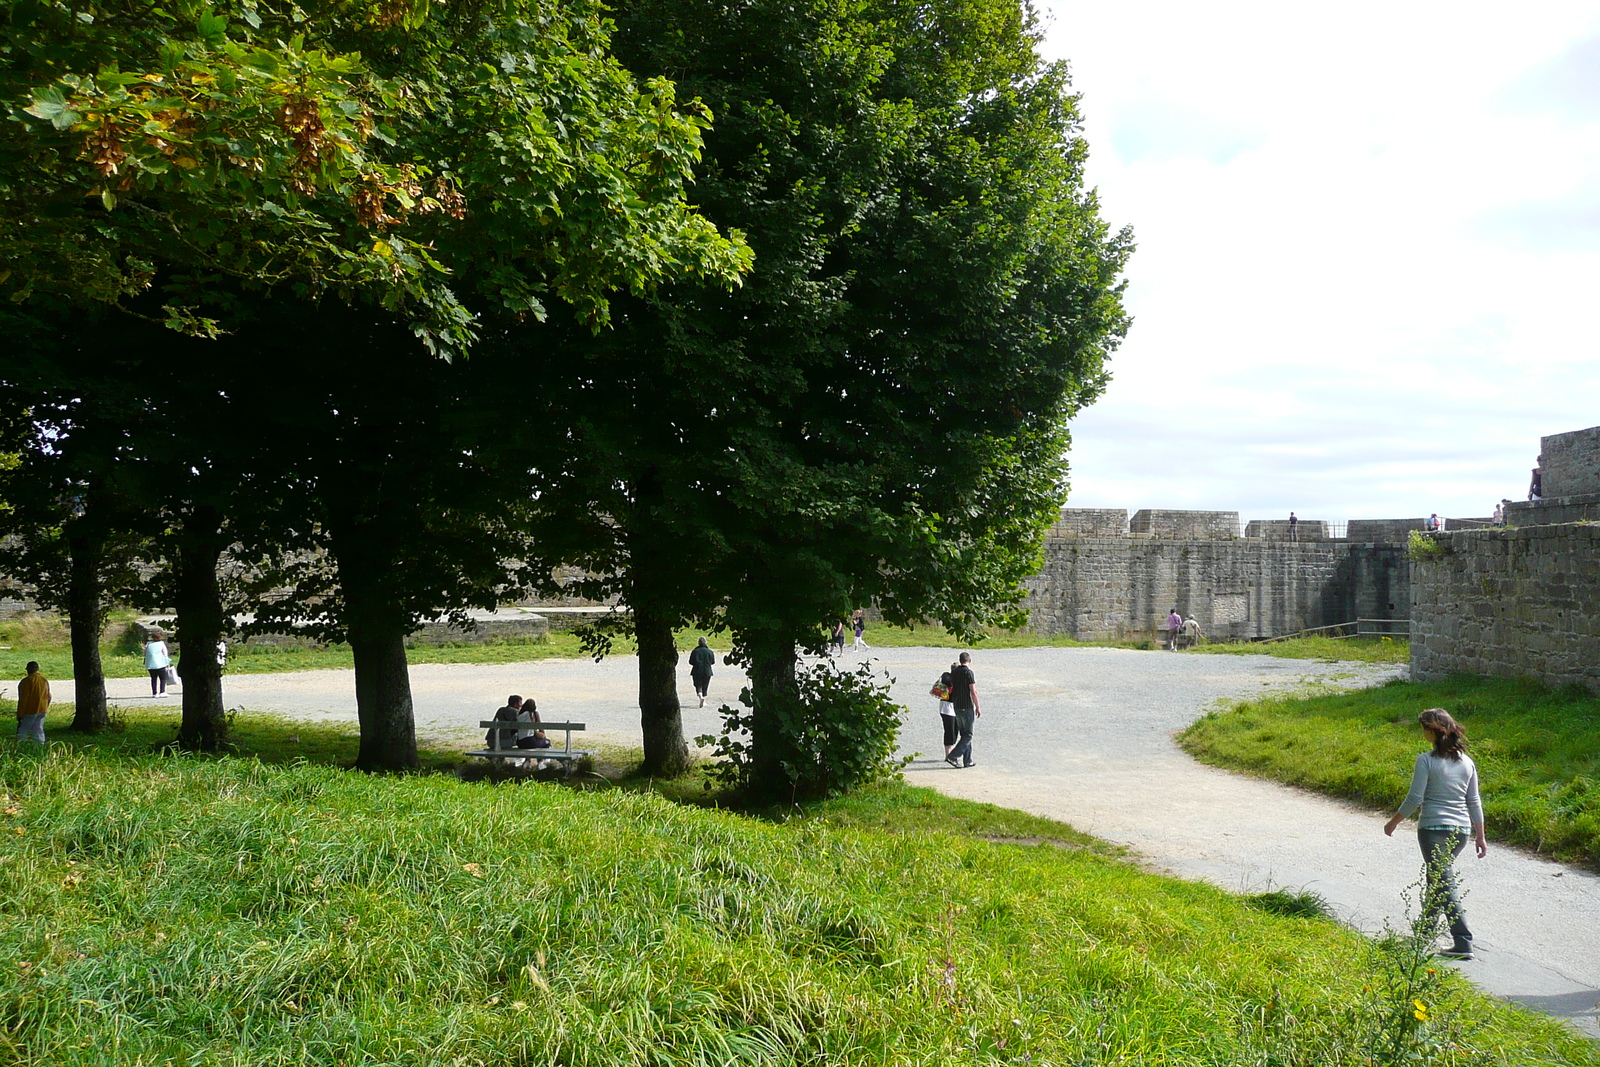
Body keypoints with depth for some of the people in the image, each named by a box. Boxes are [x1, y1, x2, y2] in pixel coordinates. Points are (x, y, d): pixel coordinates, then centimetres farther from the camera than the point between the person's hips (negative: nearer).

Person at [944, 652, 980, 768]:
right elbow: (973, 691, -16)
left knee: (964, 733, 13)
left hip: (956, 706, 7)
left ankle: (967, 761, 14)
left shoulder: (954, 672, 8)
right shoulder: (968, 672, -14)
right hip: (967, 707, -7)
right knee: (968, 734, -1)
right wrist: (978, 707, -10)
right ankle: (953, 757, -11)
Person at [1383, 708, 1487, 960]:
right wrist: (1480, 836, 16)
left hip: (1432, 828, -6)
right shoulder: (1467, 762, 6)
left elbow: (1414, 799, -12)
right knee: (1437, 876, 21)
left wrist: (1393, 822, 1)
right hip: (1461, 829, 6)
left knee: (1445, 884, -3)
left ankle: (1463, 942, -8)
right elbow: (1474, 802, 9)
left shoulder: (1426, 761, -11)